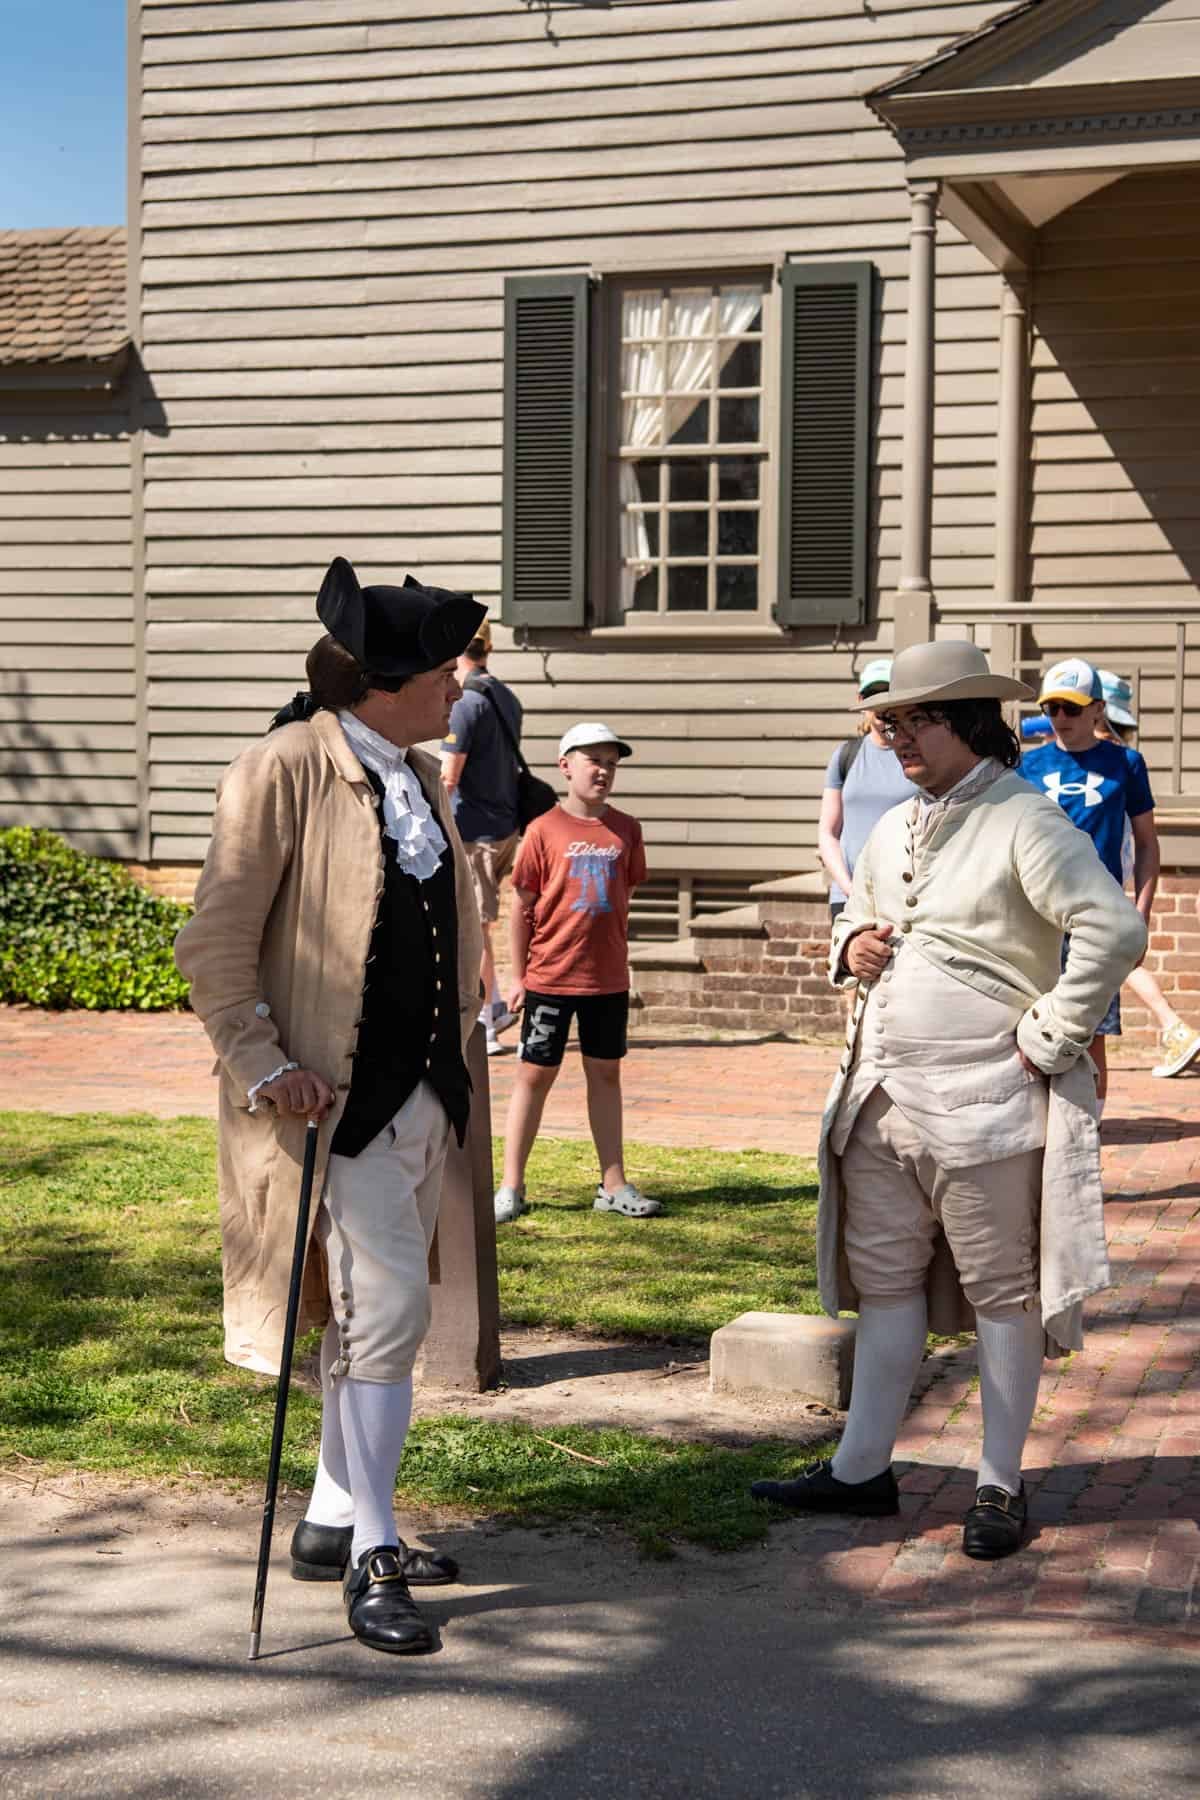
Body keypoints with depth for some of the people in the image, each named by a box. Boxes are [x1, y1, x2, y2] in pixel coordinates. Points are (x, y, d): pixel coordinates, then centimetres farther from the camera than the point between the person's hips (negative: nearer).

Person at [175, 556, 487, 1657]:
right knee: (386, 1310, -10)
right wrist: (262, 1067, -20)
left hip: (425, 1094, 8)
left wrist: (463, 1037, 19)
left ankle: (333, 1522, 27)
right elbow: (215, 944, -14)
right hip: (339, 1096, -8)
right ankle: (372, 1560, -1)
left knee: (374, 1312, 14)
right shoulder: (286, 772, -12)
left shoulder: (424, 777, 13)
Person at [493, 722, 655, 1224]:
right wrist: (518, 975, -3)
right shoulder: (545, 830, -7)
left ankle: (613, 1185, 18)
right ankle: (511, 1187, 9)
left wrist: (617, 953, 9)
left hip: (608, 977, 4)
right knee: (535, 1074, 3)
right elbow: (522, 905, -3)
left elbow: (624, 896, 12)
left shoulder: (625, 829, 4)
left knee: (605, 1073, 11)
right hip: (550, 976, -3)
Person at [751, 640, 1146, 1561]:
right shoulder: (893, 831, 14)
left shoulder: (1025, 823, -12)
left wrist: (1051, 1038, -18)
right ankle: (863, 1469, 22)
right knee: (884, 1283, 13)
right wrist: (850, 945, 7)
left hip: (984, 1104, -8)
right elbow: (858, 915, 31)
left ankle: (1001, 1486, 13)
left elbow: (1116, 930, -22)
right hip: (883, 1097, 8)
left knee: (1003, 1293, 3)